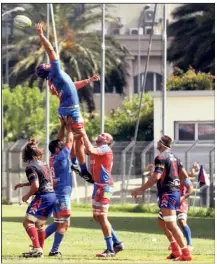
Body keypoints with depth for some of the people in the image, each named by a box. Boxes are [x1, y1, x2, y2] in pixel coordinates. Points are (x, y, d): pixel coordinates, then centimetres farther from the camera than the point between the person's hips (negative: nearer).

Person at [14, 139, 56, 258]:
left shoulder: (30, 167, -11)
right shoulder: (43, 164, 15)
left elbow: (35, 186, -18)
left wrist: (27, 196, 0)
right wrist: (23, 184, 30)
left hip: (43, 197, -9)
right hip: (52, 195, 9)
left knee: (28, 222, -10)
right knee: (39, 223, 20)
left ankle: (37, 249, -22)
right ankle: (40, 250, 24)